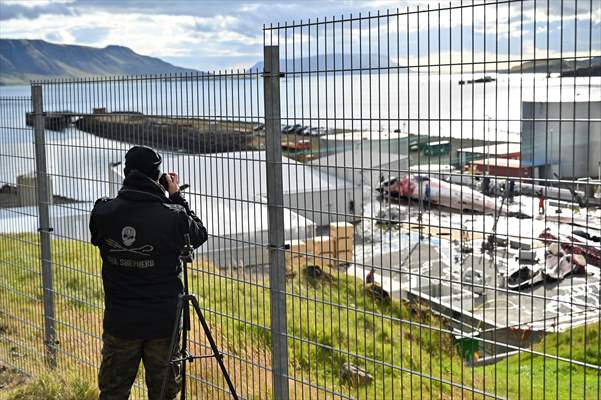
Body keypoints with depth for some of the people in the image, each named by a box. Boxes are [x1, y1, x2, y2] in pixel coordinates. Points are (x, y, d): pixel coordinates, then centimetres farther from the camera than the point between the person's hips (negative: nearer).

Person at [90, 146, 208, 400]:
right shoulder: (173, 217, -17)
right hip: (163, 322, -2)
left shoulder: (103, 213, -10)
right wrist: (176, 196, 11)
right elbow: (199, 234, 4)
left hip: (119, 323, 2)